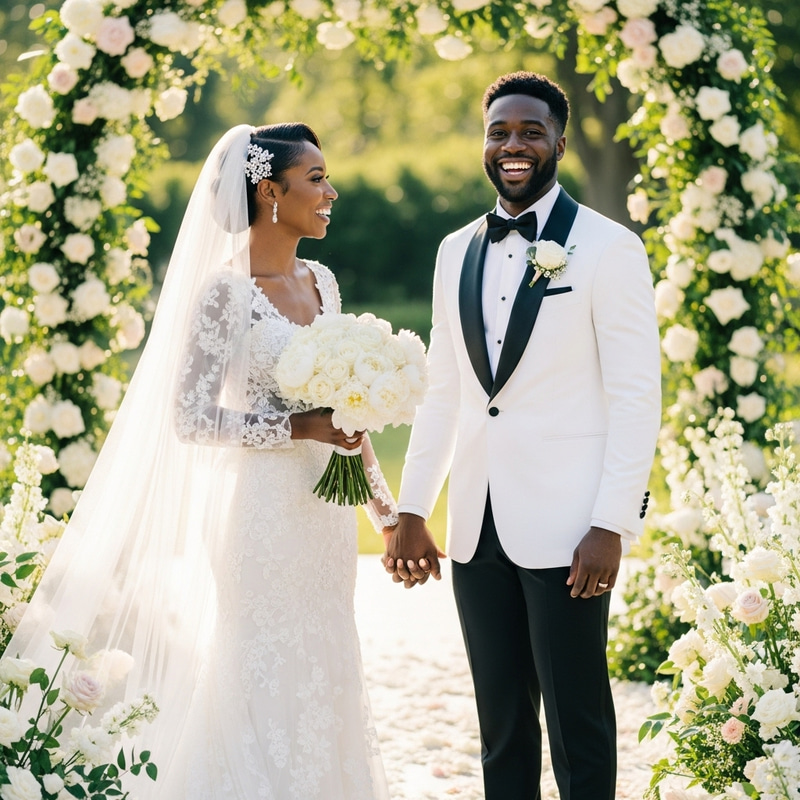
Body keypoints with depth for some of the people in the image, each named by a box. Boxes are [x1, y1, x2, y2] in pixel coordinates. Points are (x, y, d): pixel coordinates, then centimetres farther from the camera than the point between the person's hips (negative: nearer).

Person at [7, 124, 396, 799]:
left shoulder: (321, 281, 9)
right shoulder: (225, 290, -13)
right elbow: (190, 417, -16)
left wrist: (383, 502, 14)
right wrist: (298, 427, -21)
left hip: (326, 513, 7)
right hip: (265, 513, -7)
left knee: (325, 683, 13)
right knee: (267, 688, -1)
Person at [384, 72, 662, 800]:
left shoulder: (608, 248, -6)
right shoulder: (457, 252, 12)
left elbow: (637, 396, -9)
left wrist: (612, 526, -15)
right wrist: (412, 510, 12)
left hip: (566, 528, -5)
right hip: (477, 527, 5)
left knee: (577, 725, 2)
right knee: (501, 723, 13)